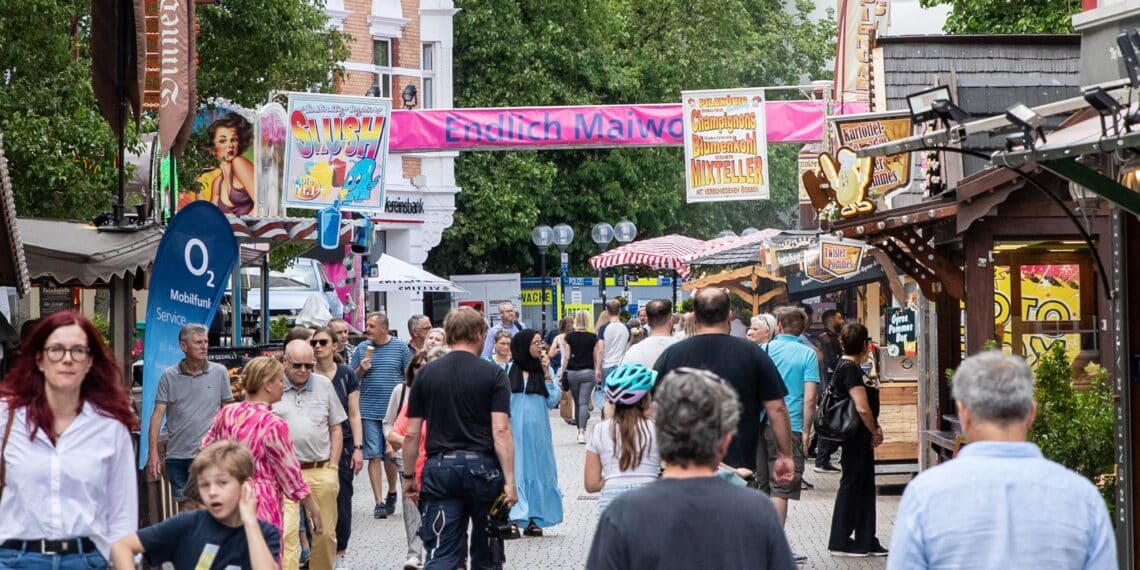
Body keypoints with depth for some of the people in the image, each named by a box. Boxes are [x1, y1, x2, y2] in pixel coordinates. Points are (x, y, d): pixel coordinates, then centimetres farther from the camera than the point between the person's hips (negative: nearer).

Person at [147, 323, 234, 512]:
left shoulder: (219, 373, 2)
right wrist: (153, 452, -5)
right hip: (177, 453, 2)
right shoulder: (169, 376, 2)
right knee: (184, 506, 10)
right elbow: (158, 414, 1)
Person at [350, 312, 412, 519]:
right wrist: (362, 368, -9)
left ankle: (392, 493, 29)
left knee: (391, 455, 6)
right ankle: (379, 502, -1)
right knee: (374, 455, -2)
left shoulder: (400, 347, 2)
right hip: (369, 411, 1)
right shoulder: (362, 348, 7)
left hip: (393, 410, -1)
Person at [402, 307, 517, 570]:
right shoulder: (493, 374, -4)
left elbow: (412, 434, 4)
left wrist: (409, 476, 14)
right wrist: (509, 480, -11)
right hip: (482, 466, -1)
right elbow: (500, 430, -11)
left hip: (439, 467, 1)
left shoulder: (426, 374, 4)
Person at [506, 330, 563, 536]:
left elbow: (553, 401, -2)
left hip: (538, 430, 2)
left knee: (537, 469, 5)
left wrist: (547, 374, -9)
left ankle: (535, 519, 10)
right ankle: (513, 518, -7)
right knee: (515, 469, -6)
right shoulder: (509, 370, -1)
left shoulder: (544, 369, 4)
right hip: (515, 429, -2)